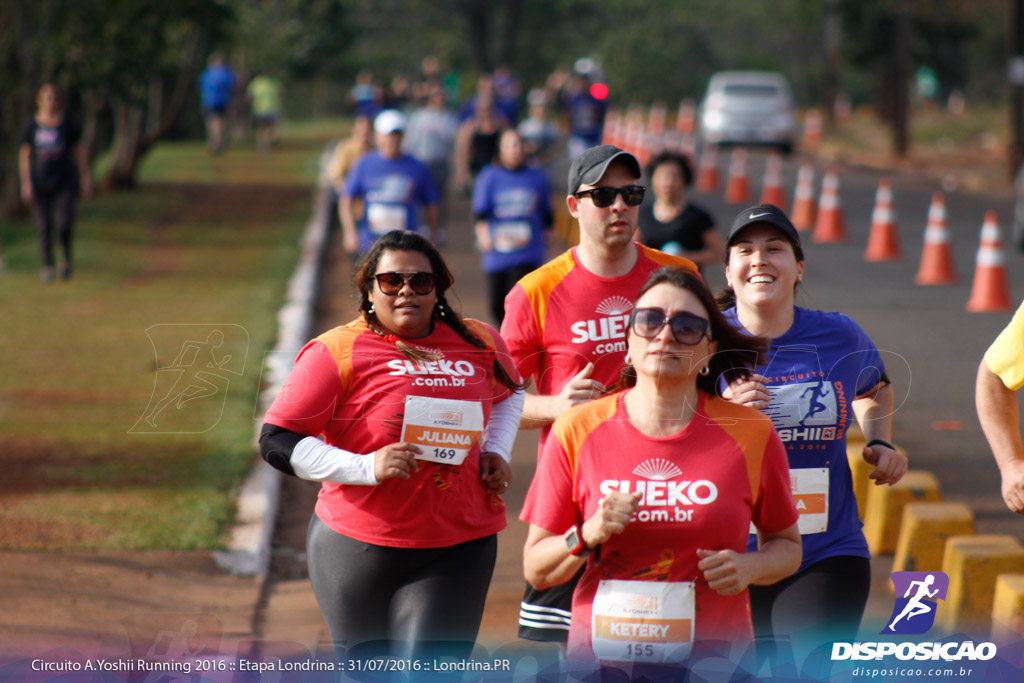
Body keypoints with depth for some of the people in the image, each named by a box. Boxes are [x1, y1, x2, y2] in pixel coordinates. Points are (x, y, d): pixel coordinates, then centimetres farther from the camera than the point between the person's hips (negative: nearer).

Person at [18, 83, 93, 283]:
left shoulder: (67, 124, 1)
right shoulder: (32, 126, 0)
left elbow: (80, 151, 7)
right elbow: (24, 156, 3)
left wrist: (86, 178, 3)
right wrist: (26, 184, -3)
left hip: (64, 182, 0)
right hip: (40, 183, 0)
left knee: (64, 224, -11)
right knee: (43, 227, 0)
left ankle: (66, 252, 18)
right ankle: (47, 266, 11)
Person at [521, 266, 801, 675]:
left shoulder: (750, 434, 0)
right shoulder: (576, 431, -2)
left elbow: (787, 546, 13)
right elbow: (536, 570, 3)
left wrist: (750, 567, -8)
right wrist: (588, 536, -15)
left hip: (714, 659, 0)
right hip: (600, 659, 0)